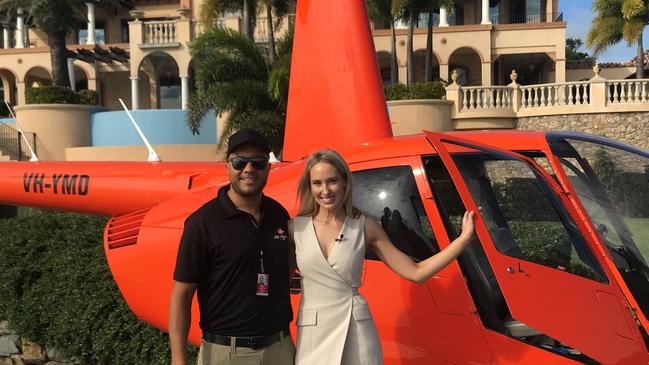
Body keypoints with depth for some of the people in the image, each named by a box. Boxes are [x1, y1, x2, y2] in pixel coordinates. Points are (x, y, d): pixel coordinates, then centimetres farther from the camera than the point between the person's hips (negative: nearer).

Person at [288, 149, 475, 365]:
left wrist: (464, 238, -6)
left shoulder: (364, 227, -1)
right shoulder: (296, 228, -1)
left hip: (356, 332, 0)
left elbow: (416, 272, -2)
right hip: (312, 334, 1)